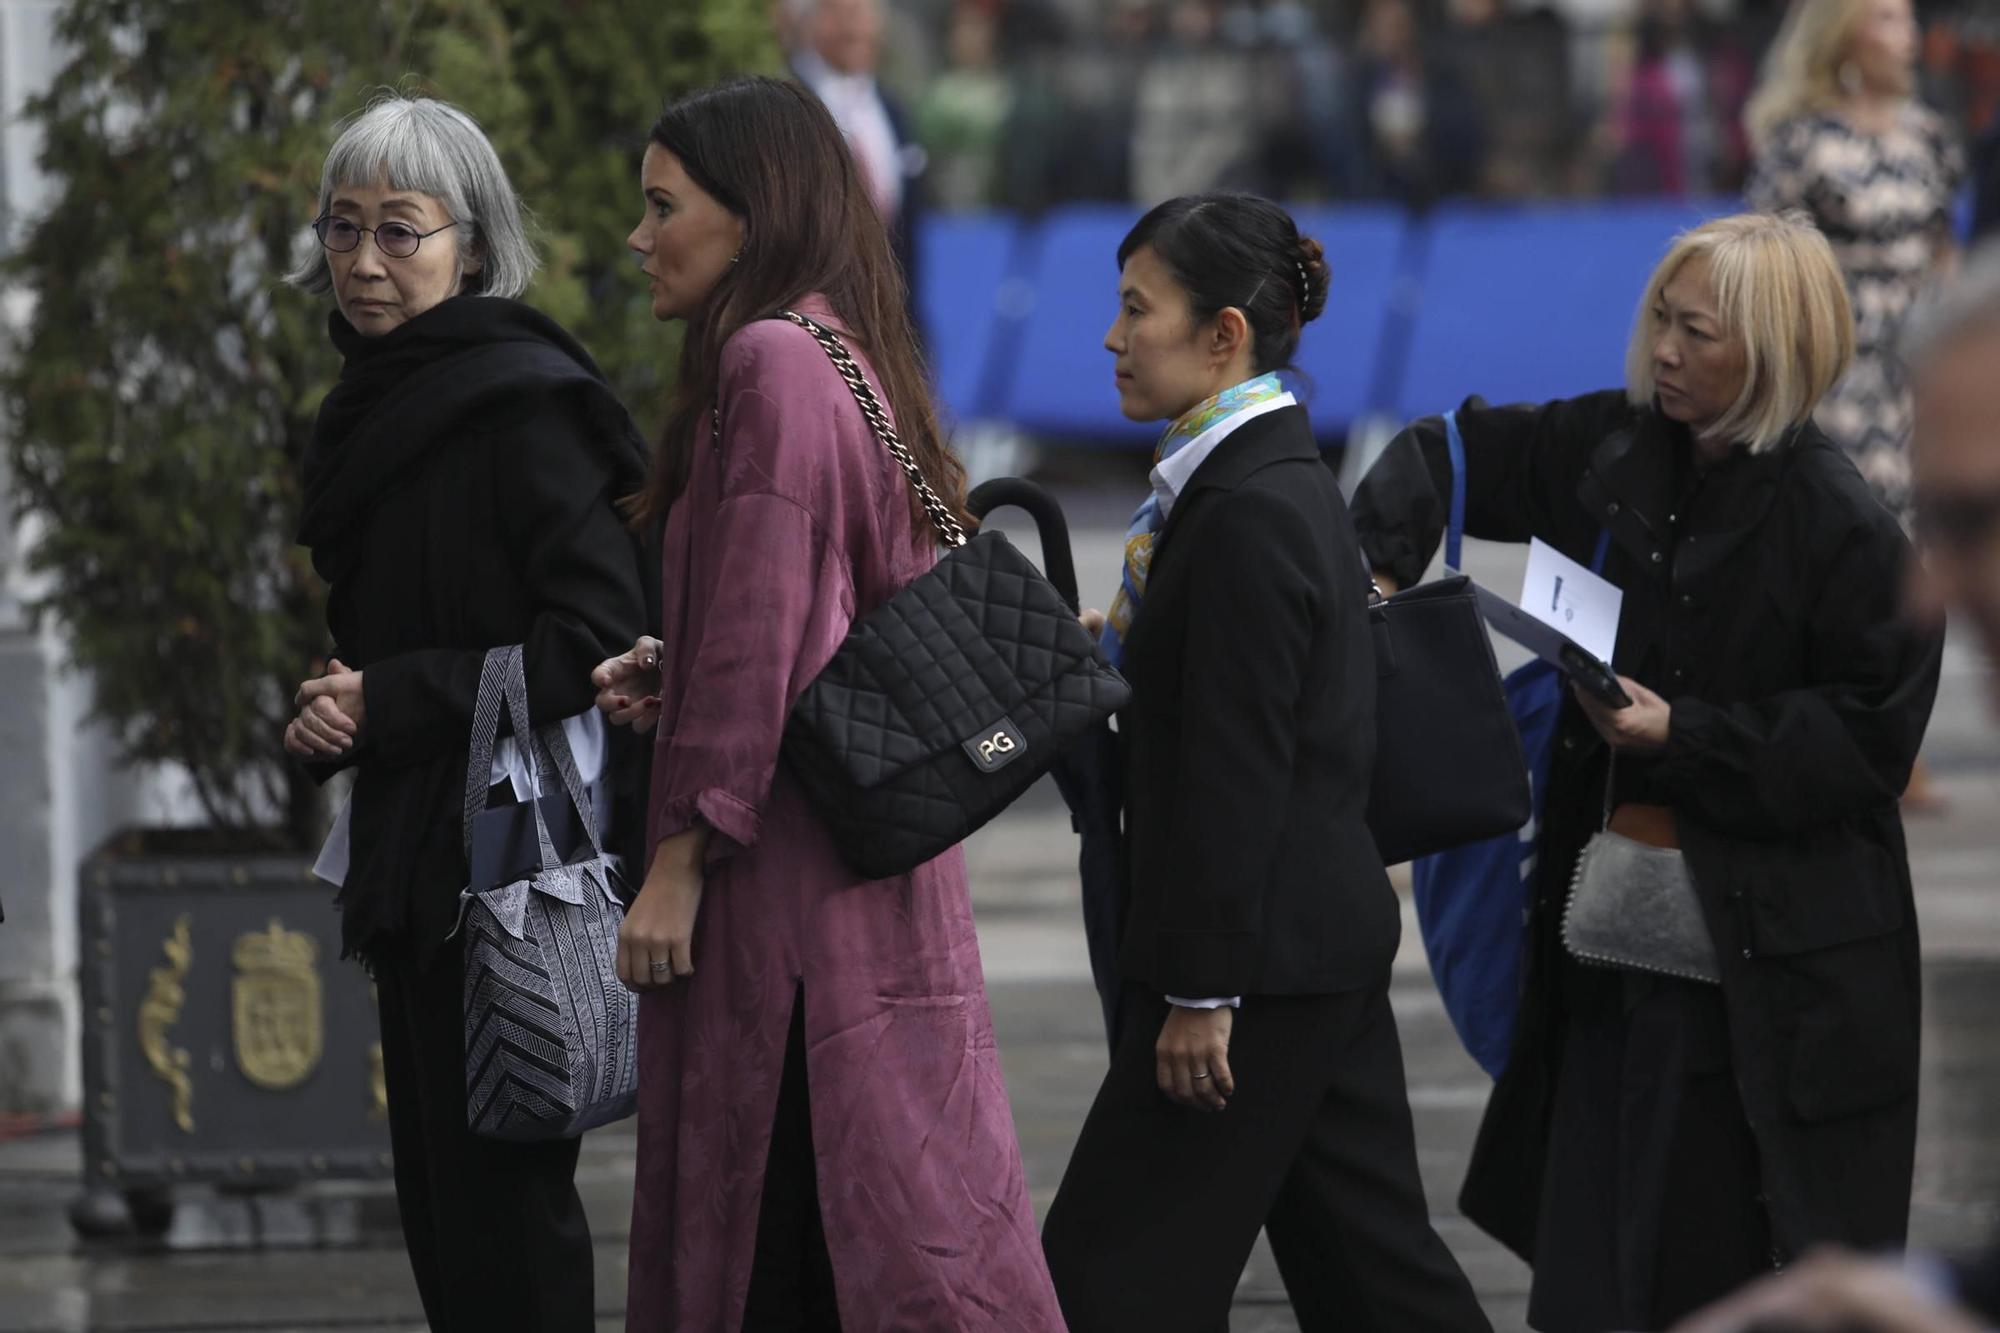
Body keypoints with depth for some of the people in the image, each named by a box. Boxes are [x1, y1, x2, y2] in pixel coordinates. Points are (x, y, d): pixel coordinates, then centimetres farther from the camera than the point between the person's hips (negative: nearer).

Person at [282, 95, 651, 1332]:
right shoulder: (373, 404, 15)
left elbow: (598, 635, -19)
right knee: (437, 1196, 12)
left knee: (499, 1196, -7)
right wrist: (329, 713, 4)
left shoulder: (522, 405, -14)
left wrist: (391, 704, -16)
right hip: (411, 859, 9)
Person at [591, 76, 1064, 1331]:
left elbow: (756, 634, -18)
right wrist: (667, 680, 11)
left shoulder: (768, 361, -13)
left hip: (787, 870, -10)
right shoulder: (854, 363, 16)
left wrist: (681, 856, -16)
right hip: (878, 867, 10)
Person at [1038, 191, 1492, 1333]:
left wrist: (1202, 991, -20)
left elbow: (1237, 770, -21)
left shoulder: (1251, 514, -18)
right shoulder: (1289, 480, 12)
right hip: (1333, 937, 10)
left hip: (1270, 957, -10)